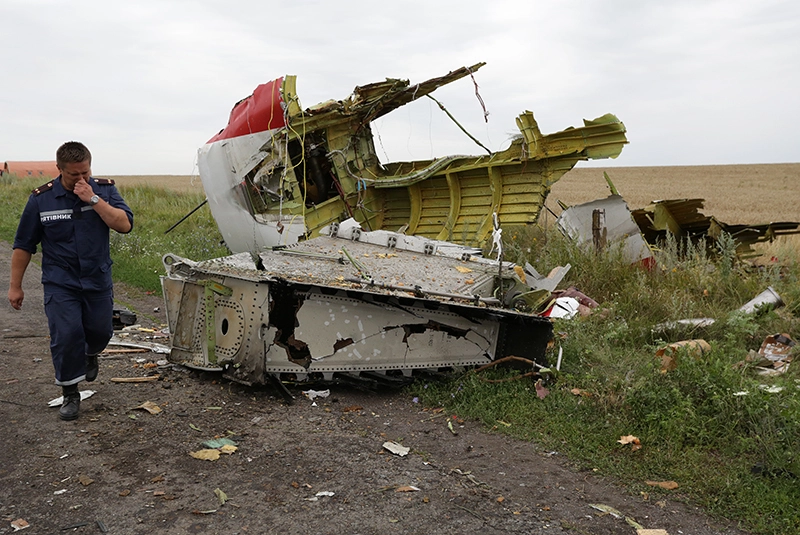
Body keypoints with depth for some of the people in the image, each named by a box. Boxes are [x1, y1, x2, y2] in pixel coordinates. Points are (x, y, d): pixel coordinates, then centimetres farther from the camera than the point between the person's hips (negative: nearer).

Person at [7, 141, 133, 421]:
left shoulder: (105, 189, -3)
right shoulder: (41, 198, -6)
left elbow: (125, 224, -17)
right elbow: (23, 245, 0)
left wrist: (93, 199, -24)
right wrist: (15, 286, 1)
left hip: (98, 280, 2)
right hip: (60, 282, -1)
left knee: (101, 331, 10)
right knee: (66, 335, -8)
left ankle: (89, 354, 47)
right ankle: (70, 394, 9)